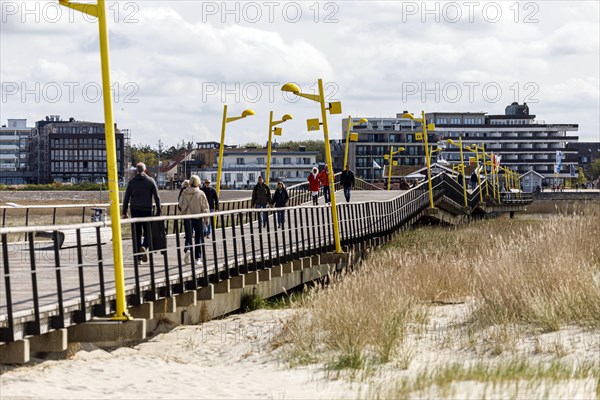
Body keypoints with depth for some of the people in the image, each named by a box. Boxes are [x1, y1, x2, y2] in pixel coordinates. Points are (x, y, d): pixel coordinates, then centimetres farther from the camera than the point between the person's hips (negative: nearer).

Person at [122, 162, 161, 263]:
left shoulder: (131, 182, 5)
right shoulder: (150, 181, 2)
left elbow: (126, 198, 6)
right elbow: (157, 197, -1)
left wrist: (124, 212, 10)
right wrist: (158, 211, 4)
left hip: (135, 210, 2)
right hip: (147, 210, -2)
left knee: (137, 233, 6)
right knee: (148, 232, 6)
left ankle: (137, 256, 5)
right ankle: (144, 247, -22)